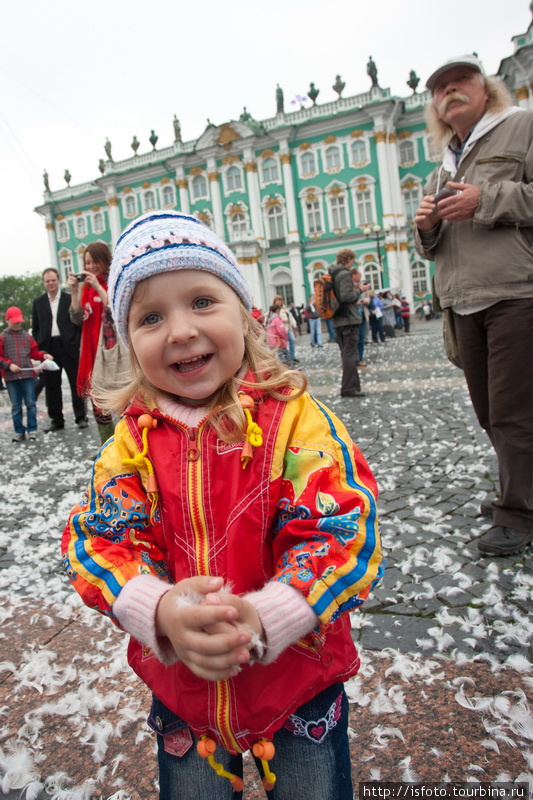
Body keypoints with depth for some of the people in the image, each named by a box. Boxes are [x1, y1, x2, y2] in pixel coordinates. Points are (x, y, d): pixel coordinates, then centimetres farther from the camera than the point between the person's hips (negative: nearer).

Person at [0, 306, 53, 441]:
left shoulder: (26, 336, 7)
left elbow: (34, 352, 11)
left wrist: (43, 355, -6)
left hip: (28, 375, 1)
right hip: (11, 377, -1)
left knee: (30, 403, 1)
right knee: (16, 405, 7)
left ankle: (32, 429, 9)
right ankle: (19, 431, 14)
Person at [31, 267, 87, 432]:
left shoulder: (70, 299, 4)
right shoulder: (38, 302, 12)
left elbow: (79, 322, 2)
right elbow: (35, 328, 12)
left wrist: (77, 344, -8)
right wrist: (39, 347, 2)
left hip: (69, 346, -3)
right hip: (48, 348, 3)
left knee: (76, 383, 2)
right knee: (51, 386, 6)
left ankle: (81, 417, 11)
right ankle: (56, 420, 14)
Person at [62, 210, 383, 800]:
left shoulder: (296, 418, -18)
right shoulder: (133, 437, -8)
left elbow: (343, 531, -21)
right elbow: (99, 537, -11)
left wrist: (262, 618, -34)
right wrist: (160, 610, -30)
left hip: (299, 677, -2)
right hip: (180, 683, 3)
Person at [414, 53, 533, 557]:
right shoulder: (442, 171, 26)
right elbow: (431, 249, 25)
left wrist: (488, 200, -13)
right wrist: (426, 227, 4)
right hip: (461, 303, 7)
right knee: (489, 410, 9)